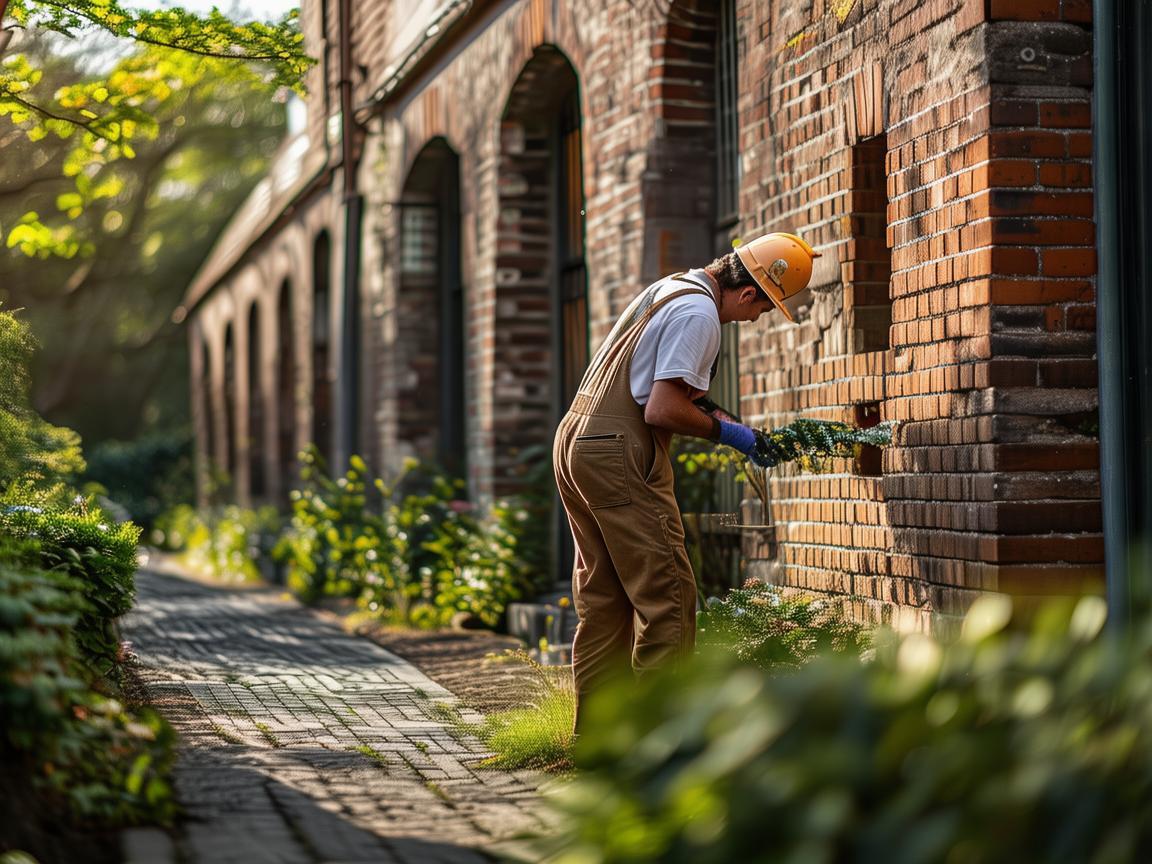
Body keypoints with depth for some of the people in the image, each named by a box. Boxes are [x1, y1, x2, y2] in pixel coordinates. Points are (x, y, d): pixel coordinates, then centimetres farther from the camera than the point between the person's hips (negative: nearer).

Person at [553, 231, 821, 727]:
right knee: (667, 593, -7)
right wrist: (724, 432, -5)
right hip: (619, 454, -10)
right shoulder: (699, 314, -14)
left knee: (603, 597, 13)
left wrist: (717, 416, 19)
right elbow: (661, 412, -19)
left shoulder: (673, 287, 17)